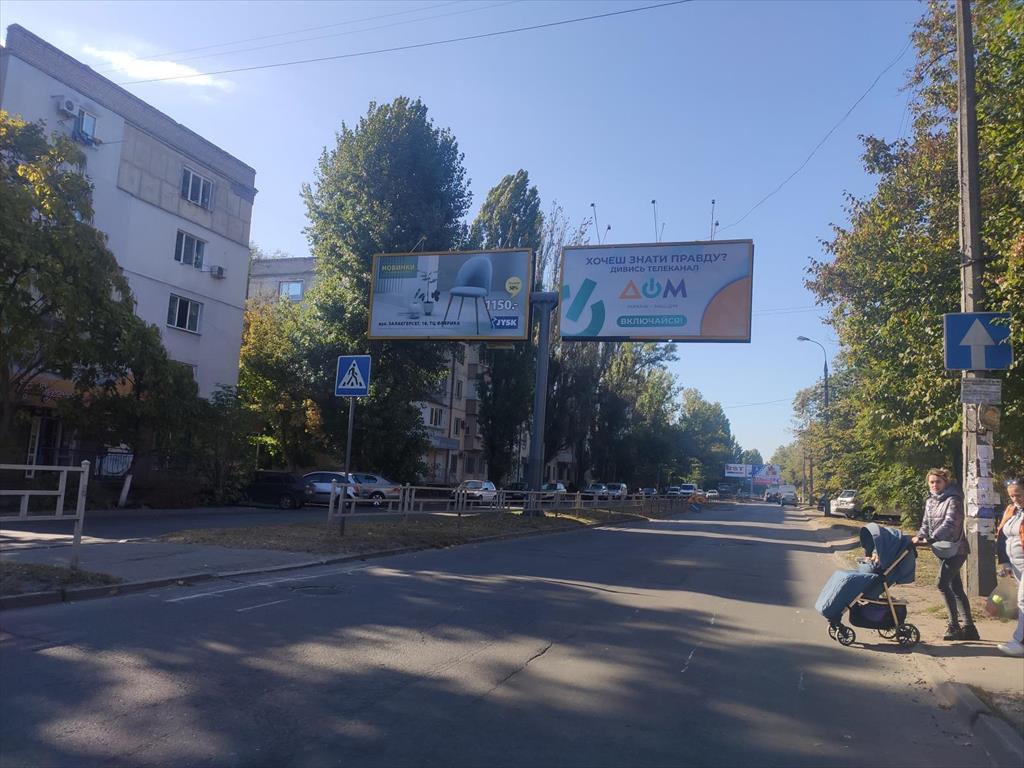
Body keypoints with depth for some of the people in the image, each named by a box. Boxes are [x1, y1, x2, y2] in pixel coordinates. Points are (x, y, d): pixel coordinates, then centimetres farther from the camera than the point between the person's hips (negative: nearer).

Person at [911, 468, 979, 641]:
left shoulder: (953, 500, -14)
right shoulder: (930, 502, 10)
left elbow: (949, 524, -25)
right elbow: (926, 524, 13)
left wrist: (929, 539, -31)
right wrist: (920, 537, -6)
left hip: (955, 549, -8)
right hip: (942, 550, 8)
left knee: (943, 584, -14)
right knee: (956, 588, 11)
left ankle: (954, 625, -5)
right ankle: (969, 627, 17)